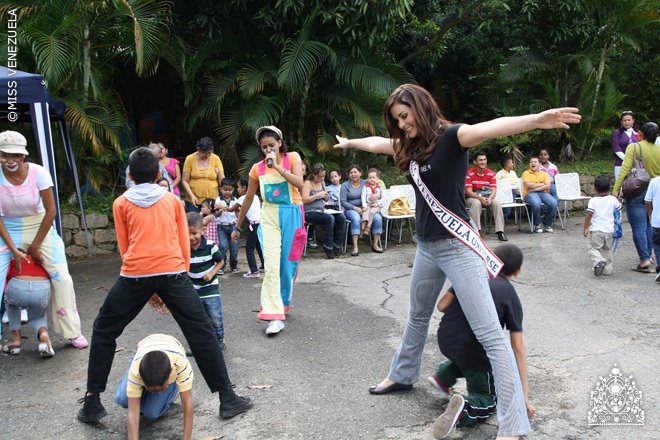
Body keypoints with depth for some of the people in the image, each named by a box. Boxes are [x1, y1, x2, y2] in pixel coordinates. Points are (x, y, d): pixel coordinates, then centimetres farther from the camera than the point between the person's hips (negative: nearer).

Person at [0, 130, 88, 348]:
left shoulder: (38, 173, -18)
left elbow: (51, 211, -13)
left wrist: (36, 245, -10)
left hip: (40, 229, -1)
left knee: (62, 278, -6)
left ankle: (73, 332, 10)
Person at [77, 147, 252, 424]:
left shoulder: (121, 203, 14)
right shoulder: (173, 199, 16)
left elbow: (125, 247, 14)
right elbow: (184, 244, 13)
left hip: (135, 274, 0)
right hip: (172, 272, 0)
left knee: (104, 332, 18)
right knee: (201, 332, 7)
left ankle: (92, 402, 18)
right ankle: (227, 399, 8)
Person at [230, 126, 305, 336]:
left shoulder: (292, 158, -1)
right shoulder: (257, 168, 4)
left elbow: (299, 183, -18)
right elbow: (248, 198, 11)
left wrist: (277, 167, -22)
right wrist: (237, 226, 14)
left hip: (291, 214, 0)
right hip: (269, 215, 1)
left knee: (288, 263, 9)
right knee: (271, 264, -13)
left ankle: (283, 302, 31)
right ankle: (275, 315, -15)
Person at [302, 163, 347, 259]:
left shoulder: (322, 182, 17)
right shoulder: (308, 183, -5)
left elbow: (326, 200, 23)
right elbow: (304, 200, -16)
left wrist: (326, 196, 0)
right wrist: (318, 195, -18)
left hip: (322, 210, 7)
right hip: (310, 212, -7)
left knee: (341, 218, -15)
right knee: (329, 218, -32)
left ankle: (337, 246, -10)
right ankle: (328, 248, -24)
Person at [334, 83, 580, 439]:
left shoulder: (450, 136, -14)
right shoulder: (409, 145, 8)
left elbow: (491, 127, -33)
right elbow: (375, 143, 28)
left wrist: (536, 120, -51)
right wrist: (348, 143, 45)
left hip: (457, 246, -8)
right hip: (426, 247, 8)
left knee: (490, 334, -9)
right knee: (418, 316, 27)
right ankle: (402, 375, 50)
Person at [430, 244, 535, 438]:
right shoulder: (511, 298, 1)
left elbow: (441, 306, 3)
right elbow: (518, 349, -1)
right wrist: (524, 396, 2)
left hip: (445, 340, 4)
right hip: (473, 349, -4)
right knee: (488, 399, 17)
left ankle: (444, 375, 15)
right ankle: (465, 408, -14)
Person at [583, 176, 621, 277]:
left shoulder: (593, 201, -10)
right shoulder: (612, 199, 1)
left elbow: (588, 215, -13)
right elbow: (619, 207, 21)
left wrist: (585, 228, -4)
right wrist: (616, 197, 37)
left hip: (596, 230, -4)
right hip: (609, 230, 4)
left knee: (594, 248, 3)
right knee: (607, 249, 18)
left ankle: (599, 261, -25)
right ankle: (607, 269, 21)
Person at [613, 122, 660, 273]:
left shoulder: (633, 148, -9)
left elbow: (625, 170, -15)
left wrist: (616, 189, -13)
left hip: (636, 193, -4)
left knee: (639, 227, -3)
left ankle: (644, 260, -7)